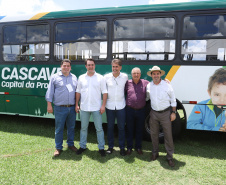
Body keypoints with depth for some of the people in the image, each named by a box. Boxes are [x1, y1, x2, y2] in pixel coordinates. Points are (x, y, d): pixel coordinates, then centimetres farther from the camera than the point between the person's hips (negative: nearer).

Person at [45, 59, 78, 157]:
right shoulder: (55, 77, 1)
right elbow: (50, 92, 0)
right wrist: (49, 105, -6)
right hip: (60, 108, -3)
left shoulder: (74, 77, 11)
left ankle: (70, 144, 30)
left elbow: (77, 91, 15)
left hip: (72, 108, 4)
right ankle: (58, 148, 15)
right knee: (59, 129, 3)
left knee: (71, 127, 13)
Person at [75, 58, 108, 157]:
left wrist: (103, 105, -9)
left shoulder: (100, 78, -1)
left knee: (99, 128, 3)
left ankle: (101, 148, 15)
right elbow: (78, 92, 10)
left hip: (96, 108, -2)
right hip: (84, 108, 3)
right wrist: (76, 104, 5)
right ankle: (82, 146, 27)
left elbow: (104, 92, -2)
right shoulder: (81, 78, 7)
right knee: (83, 128, 13)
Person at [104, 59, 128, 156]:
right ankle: (110, 146, 24)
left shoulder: (125, 77, -1)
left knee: (121, 127, 6)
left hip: (121, 106, 0)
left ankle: (122, 147, 20)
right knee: (110, 127, 9)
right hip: (109, 106, 0)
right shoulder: (106, 77, -3)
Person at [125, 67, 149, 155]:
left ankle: (138, 147, 29)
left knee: (139, 130, 12)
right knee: (129, 129, 9)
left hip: (141, 110, 1)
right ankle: (129, 147, 24)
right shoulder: (127, 83, 1)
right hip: (130, 110, 0)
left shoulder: (145, 83, 2)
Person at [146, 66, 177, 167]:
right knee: (154, 134, 11)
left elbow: (173, 99, 0)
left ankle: (169, 157, 13)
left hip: (165, 113, -3)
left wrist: (173, 112, -2)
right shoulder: (148, 86, 2)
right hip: (154, 113, 3)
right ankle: (155, 153, 29)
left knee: (168, 135, 0)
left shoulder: (167, 85, -6)